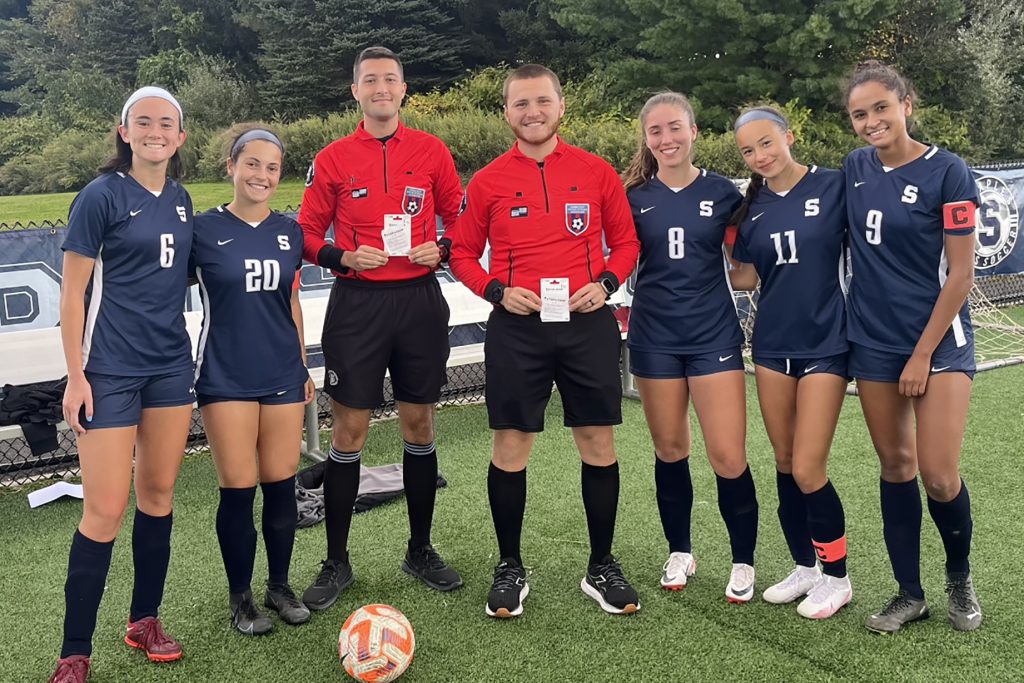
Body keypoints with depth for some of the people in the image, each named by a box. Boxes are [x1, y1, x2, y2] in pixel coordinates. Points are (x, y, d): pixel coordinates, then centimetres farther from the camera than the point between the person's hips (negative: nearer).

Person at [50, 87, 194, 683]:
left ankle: (146, 621, 26)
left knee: (159, 495, 11)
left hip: (171, 366, 6)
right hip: (111, 371, -5)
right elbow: (73, 293, -6)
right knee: (106, 510, -5)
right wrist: (76, 376, -11)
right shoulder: (102, 196, -6)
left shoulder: (181, 201, 10)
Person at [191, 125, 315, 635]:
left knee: (281, 484, 7)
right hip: (226, 377, -3)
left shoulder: (289, 232, 7)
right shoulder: (203, 229, -4)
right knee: (238, 489, 0)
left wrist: (304, 367, 16)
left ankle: (280, 586, 24)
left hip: (282, 375, 3)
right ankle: (240, 598, 17)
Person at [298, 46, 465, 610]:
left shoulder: (432, 152, 6)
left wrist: (441, 249, -7)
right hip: (357, 303, -1)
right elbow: (307, 234, 6)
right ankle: (336, 563, 13)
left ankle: (420, 551, 24)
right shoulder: (332, 159, 2)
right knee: (349, 431, 1)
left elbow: (459, 219, 12)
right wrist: (343, 258, -12)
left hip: (420, 299, 2)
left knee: (419, 425, 9)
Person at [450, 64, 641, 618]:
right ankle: (510, 568, 19)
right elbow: (463, 254, 9)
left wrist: (606, 284, -6)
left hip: (586, 323, 1)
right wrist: (497, 292, -8)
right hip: (516, 327, 0)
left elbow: (625, 242, 12)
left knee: (598, 442, 5)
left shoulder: (596, 172, 5)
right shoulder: (488, 181, 3)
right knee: (510, 446, 3)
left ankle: (601, 567, 21)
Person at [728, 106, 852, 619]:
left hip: (824, 344, -4)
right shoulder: (752, 207, 6)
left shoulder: (833, 186, -7)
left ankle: (836, 576, 14)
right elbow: (745, 277, 11)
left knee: (807, 470, -7)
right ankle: (804, 566, 27)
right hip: (772, 344, 5)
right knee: (784, 465, 10)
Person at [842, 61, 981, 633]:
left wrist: (922, 355, -12)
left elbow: (961, 275, -11)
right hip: (874, 342, 5)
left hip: (938, 339, -4)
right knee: (895, 465, 8)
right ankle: (910, 594, 20)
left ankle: (961, 577, 20)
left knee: (939, 474, -8)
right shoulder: (855, 169, 4)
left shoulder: (947, 172, -10)